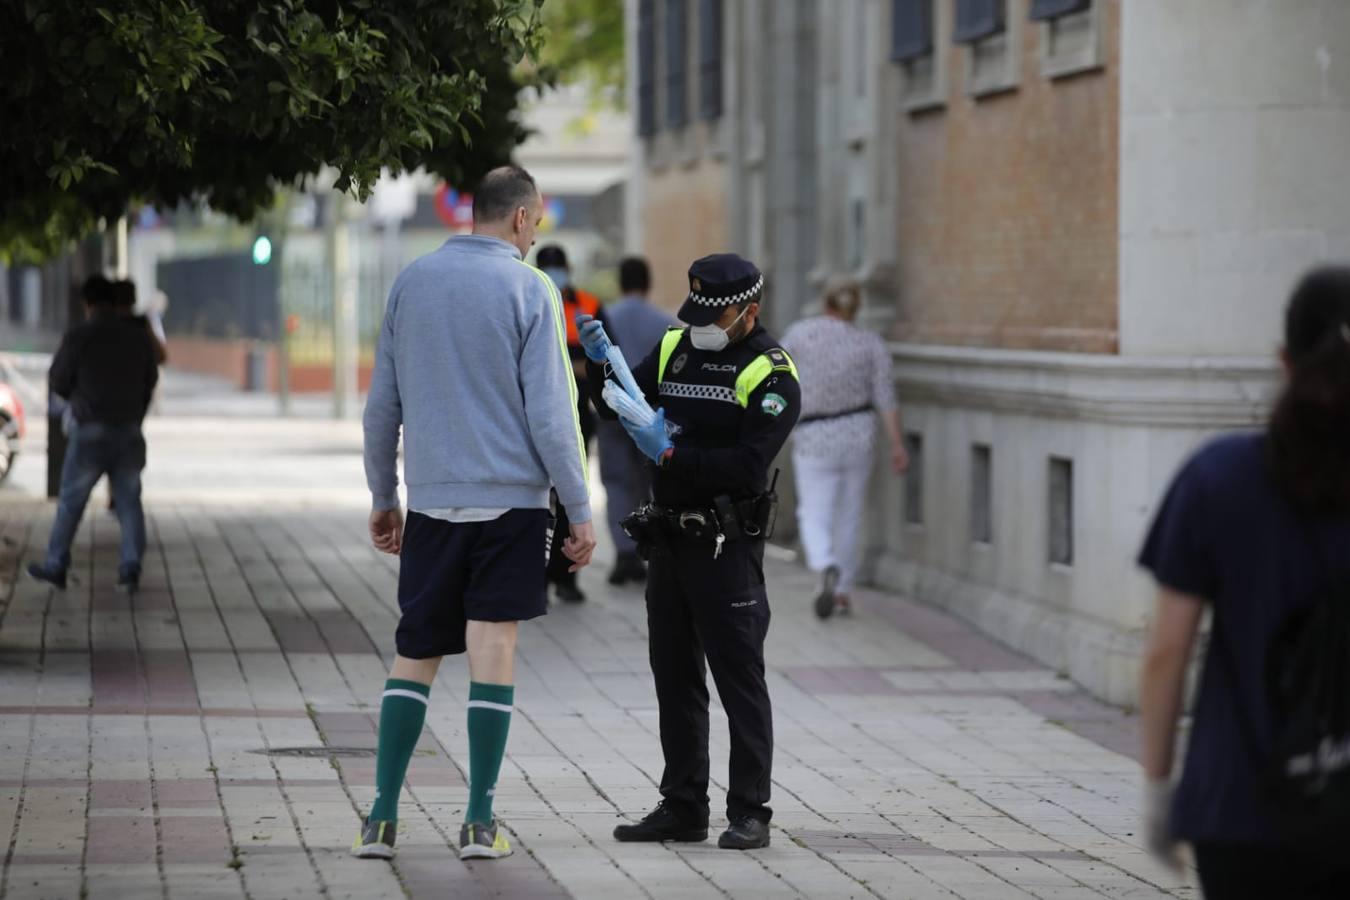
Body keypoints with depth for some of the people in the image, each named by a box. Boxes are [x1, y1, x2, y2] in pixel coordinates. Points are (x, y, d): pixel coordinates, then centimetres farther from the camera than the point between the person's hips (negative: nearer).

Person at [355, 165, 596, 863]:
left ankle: (381, 818, 3)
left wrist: (382, 498, 21)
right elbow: (550, 414, -9)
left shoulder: (411, 283, 7)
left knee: (414, 654, 9)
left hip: (430, 503, 3)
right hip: (510, 501, -3)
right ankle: (480, 822, 0)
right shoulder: (528, 289, -6)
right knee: (493, 649, 1)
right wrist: (579, 510, -3)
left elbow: (381, 406, 11)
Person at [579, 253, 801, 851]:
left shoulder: (771, 374, -10)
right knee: (675, 679, 11)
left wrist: (671, 454, -23)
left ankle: (749, 813, -1)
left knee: (739, 679, -4)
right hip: (668, 538, 7)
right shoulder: (676, 348, 10)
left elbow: (748, 466, -18)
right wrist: (600, 361, -8)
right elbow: (620, 405, 10)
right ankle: (683, 808, 18)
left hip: (727, 548, -7)